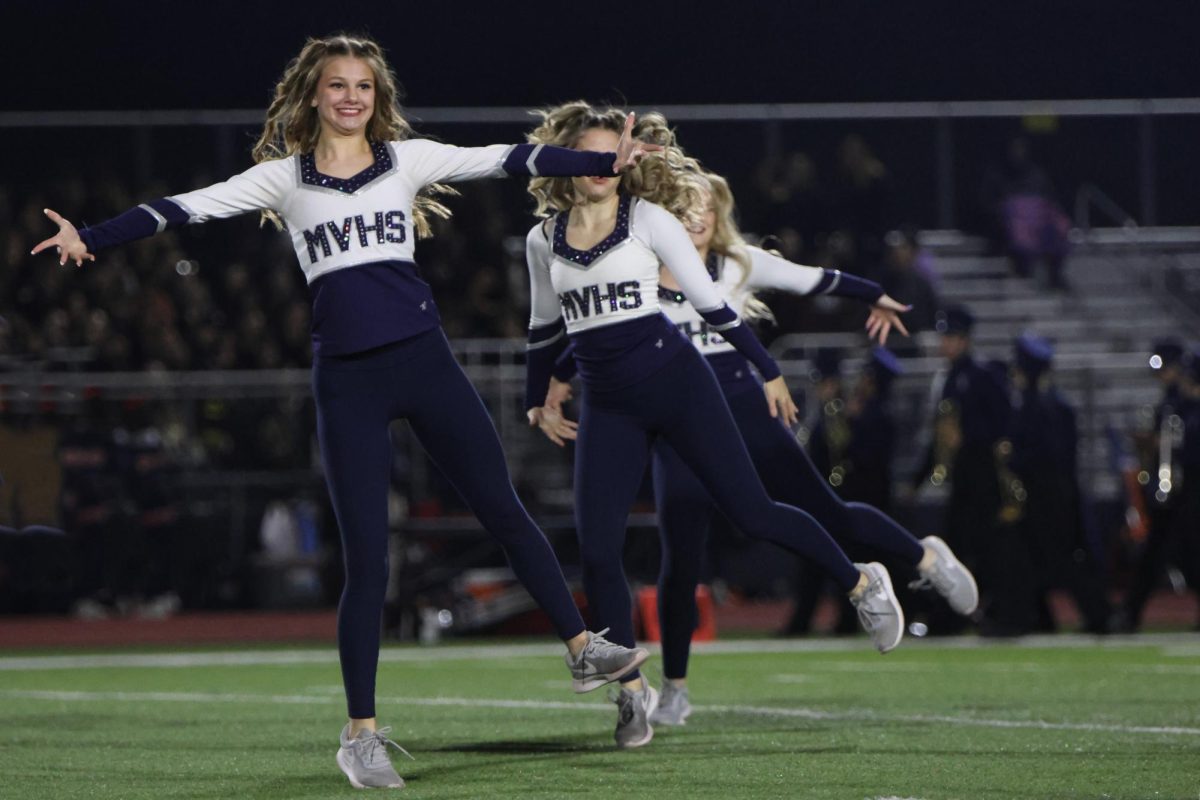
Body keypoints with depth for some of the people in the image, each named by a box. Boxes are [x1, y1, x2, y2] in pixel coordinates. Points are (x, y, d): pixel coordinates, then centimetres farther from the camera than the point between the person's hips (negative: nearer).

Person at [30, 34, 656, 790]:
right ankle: (362, 733, 6)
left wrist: (606, 161, -2)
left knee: (504, 510, 3)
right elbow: (188, 208, 0)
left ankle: (584, 648, 17)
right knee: (367, 559, -1)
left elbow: (505, 159, 4)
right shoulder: (284, 177, 5)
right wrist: (91, 238, -10)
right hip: (347, 379, -1)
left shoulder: (406, 159, 7)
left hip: (424, 359, 1)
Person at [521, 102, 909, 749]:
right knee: (595, 550, -8)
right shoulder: (544, 241, 7)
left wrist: (767, 370, 3)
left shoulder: (647, 220, -2)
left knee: (752, 513, -3)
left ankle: (862, 584, 21)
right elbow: (545, 327, 23)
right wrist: (537, 400, 27)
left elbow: (709, 300, 1)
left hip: (673, 380, -3)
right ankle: (633, 692, 4)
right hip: (606, 406, 3)